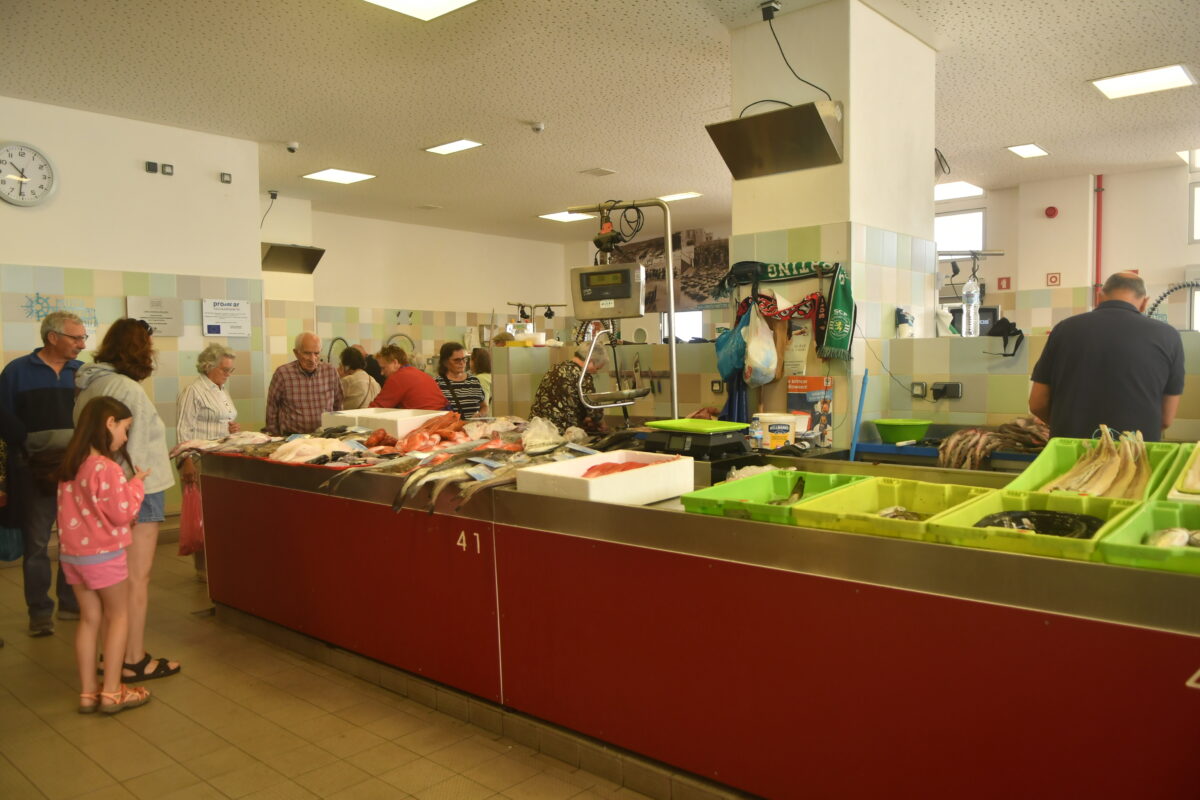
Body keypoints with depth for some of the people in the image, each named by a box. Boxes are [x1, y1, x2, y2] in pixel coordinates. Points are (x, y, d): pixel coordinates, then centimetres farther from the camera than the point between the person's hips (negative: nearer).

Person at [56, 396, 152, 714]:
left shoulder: (70, 465, 5)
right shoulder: (107, 468, -21)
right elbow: (122, 513, -18)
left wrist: (125, 483, 11)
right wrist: (136, 484, -6)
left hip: (72, 554, 7)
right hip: (103, 554, -7)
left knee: (90, 619, 14)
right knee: (118, 617, 7)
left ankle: (88, 692, 19)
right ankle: (112, 692, 10)